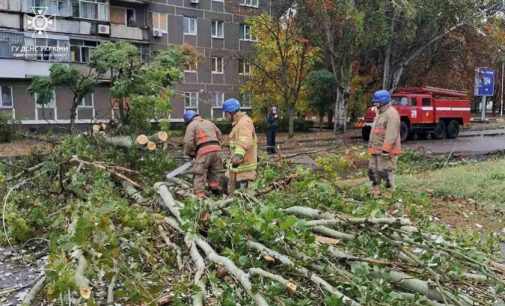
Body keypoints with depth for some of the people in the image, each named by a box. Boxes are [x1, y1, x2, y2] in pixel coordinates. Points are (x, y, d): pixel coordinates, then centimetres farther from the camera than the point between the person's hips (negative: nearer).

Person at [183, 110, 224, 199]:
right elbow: (220, 136, 26)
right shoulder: (209, 122, 26)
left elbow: (188, 142, -3)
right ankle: (215, 187, 14)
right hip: (216, 149, 5)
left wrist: (189, 153, 12)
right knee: (216, 172, 18)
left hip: (203, 151, -5)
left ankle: (200, 194, -5)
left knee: (199, 174, 1)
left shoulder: (191, 125, 7)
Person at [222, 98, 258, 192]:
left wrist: (239, 154, -44)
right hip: (238, 164, 11)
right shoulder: (239, 122, 18)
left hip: (244, 164, -11)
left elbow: (245, 142, -31)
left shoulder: (244, 122, -16)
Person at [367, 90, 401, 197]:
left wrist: (385, 150, -26)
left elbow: (391, 134, -23)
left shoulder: (392, 113, -14)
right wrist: (371, 147, 23)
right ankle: (375, 193, 21)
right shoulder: (380, 113, 18)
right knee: (373, 172, 12)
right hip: (376, 150, 10)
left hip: (387, 151, -10)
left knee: (386, 173, -6)